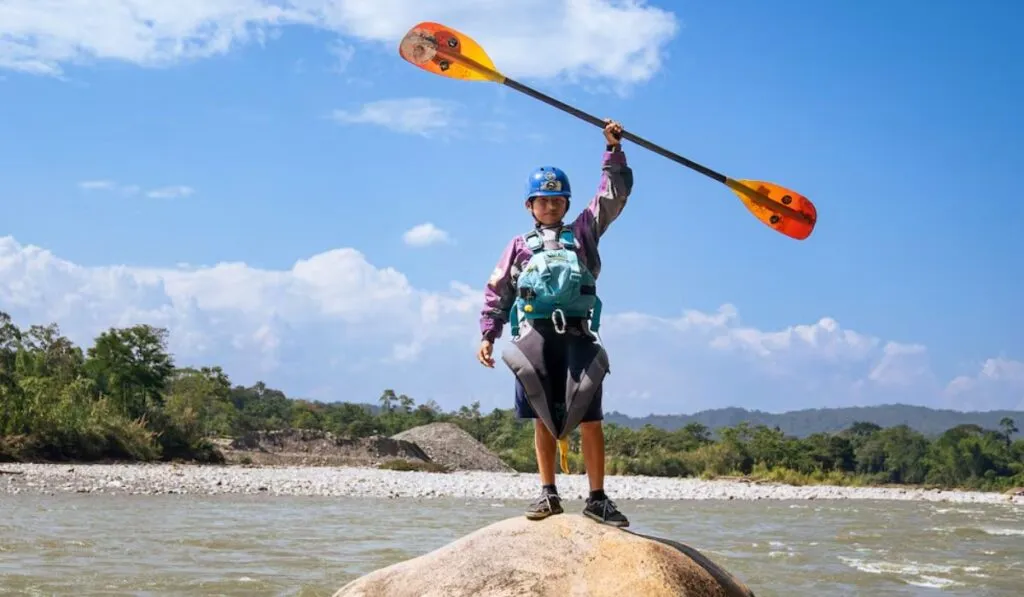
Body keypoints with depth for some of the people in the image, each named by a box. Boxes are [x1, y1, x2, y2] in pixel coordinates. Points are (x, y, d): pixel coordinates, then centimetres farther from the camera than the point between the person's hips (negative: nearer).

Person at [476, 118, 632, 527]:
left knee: (589, 418, -6)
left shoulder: (583, 233, 17)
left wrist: (613, 150, 4)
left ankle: (597, 498, -4)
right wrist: (487, 335, 8)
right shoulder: (520, 247, 17)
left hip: (578, 336, -1)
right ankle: (548, 494, 9)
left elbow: (614, 195, 11)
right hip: (535, 338, 1)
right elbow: (496, 293, 16)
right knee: (542, 417, 2)